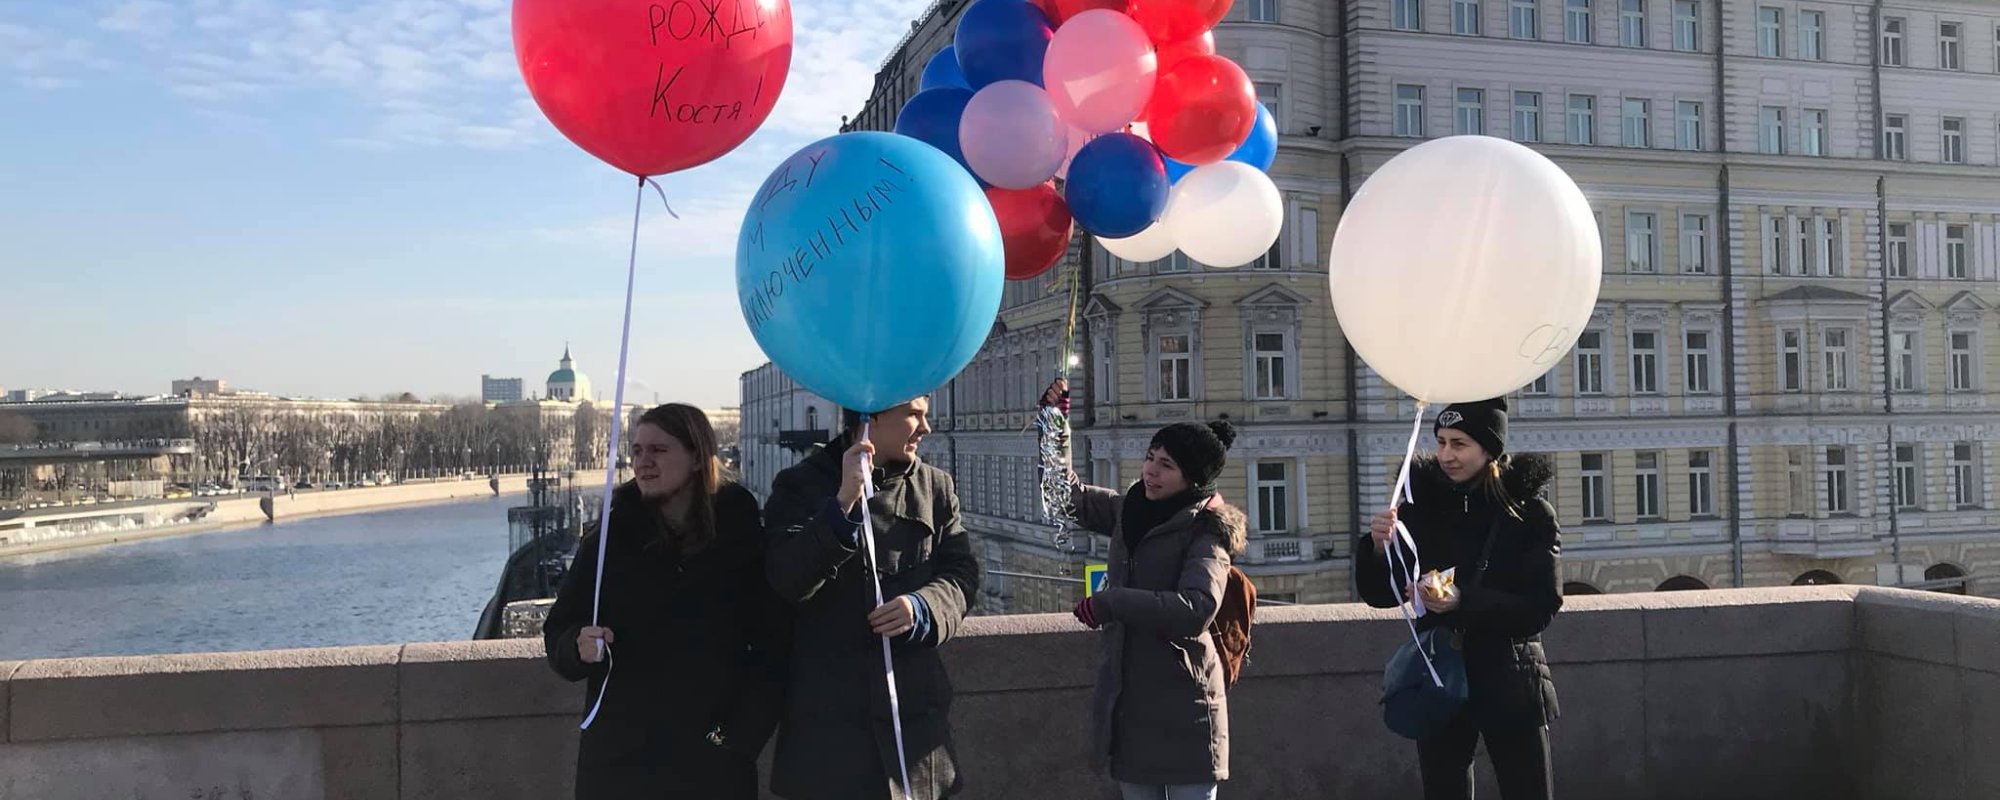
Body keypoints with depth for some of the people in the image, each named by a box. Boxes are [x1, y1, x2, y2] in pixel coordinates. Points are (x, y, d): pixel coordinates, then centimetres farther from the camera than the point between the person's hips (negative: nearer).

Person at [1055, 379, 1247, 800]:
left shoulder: (1206, 530, -10)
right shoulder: (1131, 510, 8)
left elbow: (1197, 608, -24)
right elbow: (1071, 495, 22)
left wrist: (1108, 602, -21)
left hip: (1181, 707, -6)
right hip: (1126, 700, 6)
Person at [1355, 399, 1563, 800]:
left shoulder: (1530, 512, -6)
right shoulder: (1422, 504, -1)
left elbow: (1543, 605, -11)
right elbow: (1381, 595, 2)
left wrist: (1465, 602, -24)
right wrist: (1377, 548, -19)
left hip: (1510, 681, -2)